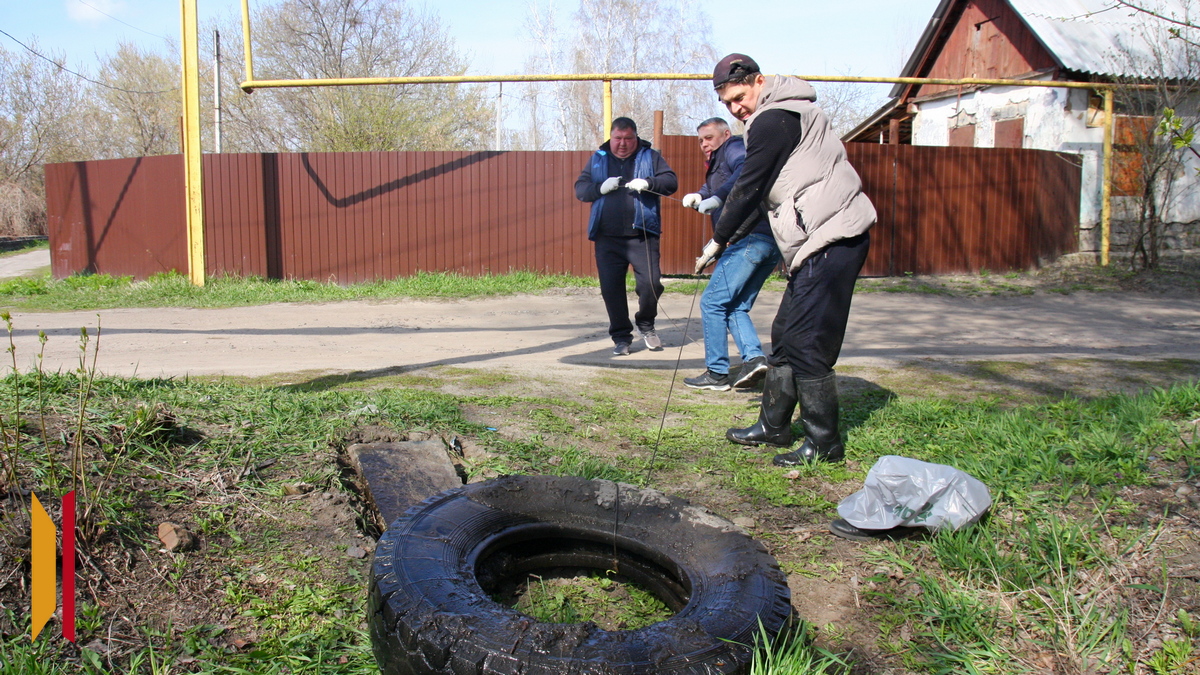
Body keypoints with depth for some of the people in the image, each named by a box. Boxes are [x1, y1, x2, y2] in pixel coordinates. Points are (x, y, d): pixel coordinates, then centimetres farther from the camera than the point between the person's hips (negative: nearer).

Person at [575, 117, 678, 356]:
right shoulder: (597, 159, 13)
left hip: (642, 235, -2)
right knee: (611, 288, 2)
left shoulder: (650, 157, 9)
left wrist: (648, 183, -17)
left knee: (651, 282, -8)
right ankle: (621, 336, 16)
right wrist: (600, 188, -11)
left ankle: (645, 324, 20)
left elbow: (671, 181, 2)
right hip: (607, 237, 2)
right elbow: (580, 189, 9)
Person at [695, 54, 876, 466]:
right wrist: (729, 238, 19)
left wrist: (718, 241, 3)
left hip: (830, 242, -11)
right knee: (785, 337, 15)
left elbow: (749, 188, -9)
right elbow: (762, 192, 23)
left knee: (806, 344, -8)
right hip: (823, 243, 11)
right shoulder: (787, 115, 22)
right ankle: (773, 427, 26)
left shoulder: (773, 120, -11)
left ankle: (824, 445, 1)